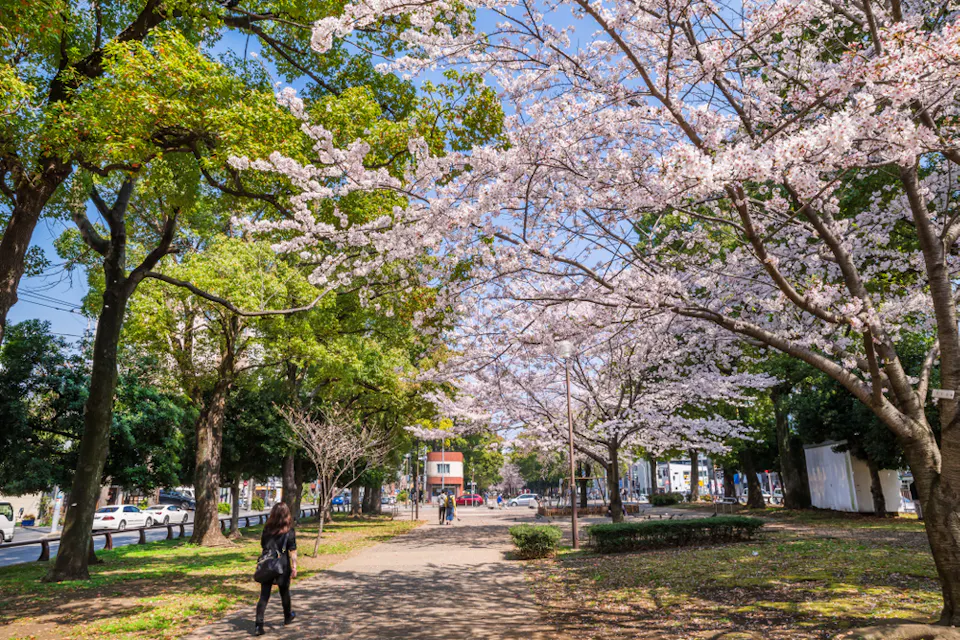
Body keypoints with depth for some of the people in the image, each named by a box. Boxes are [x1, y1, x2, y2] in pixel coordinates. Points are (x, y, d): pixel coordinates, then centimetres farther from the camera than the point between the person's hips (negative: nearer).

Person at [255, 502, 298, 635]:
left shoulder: (267, 529, 1)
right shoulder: (289, 531, -9)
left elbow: (263, 546, 9)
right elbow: (293, 551, -11)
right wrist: (294, 567, -6)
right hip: (283, 567, -2)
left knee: (264, 596, 4)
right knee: (284, 593, 18)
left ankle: (258, 625, -5)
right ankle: (288, 617, 38)